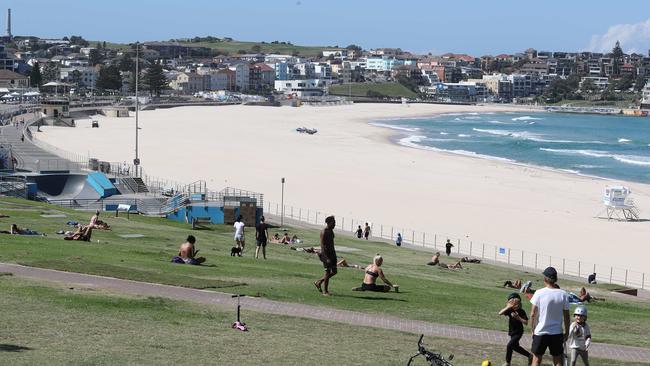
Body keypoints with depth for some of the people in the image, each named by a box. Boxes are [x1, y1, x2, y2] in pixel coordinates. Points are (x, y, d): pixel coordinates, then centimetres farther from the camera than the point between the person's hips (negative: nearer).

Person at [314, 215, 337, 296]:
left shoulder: (331, 231, 12)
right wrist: (326, 258, -27)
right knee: (328, 272, -6)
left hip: (332, 252, 9)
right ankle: (325, 291, 4)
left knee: (334, 272, 9)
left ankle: (318, 282, 24)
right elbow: (322, 246, -21)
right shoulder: (324, 232, -16)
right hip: (326, 253, -9)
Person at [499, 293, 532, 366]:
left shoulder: (521, 312, -15)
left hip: (518, 333, -6)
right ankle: (529, 355, 38)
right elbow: (500, 313, -21)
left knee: (509, 346, -14)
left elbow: (526, 323, -17)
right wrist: (508, 307, -32)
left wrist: (518, 318, -28)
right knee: (515, 347, 19)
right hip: (512, 332, 6)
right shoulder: (510, 310, -7)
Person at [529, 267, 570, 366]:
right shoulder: (563, 294, -4)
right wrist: (566, 332, 12)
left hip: (540, 332, -2)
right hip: (557, 333, 2)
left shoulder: (539, 293, -10)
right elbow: (566, 316, 0)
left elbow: (533, 314, -7)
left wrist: (533, 329, 6)